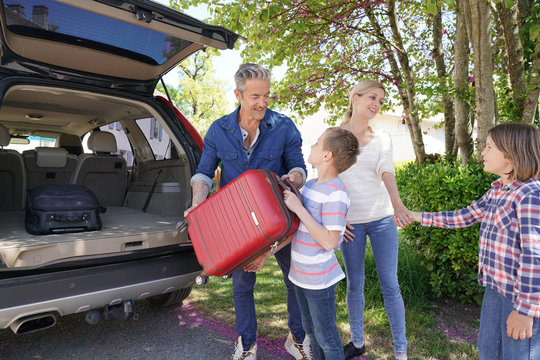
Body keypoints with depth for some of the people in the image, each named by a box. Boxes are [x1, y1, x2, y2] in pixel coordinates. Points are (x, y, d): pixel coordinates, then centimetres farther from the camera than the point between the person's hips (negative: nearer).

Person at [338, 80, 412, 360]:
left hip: (382, 219, 1)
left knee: (390, 286, 6)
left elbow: (386, 170, -15)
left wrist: (397, 203, -34)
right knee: (354, 285, 11)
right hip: (350, 222, 0)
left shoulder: (382, 138, 3)